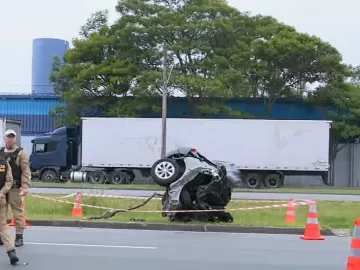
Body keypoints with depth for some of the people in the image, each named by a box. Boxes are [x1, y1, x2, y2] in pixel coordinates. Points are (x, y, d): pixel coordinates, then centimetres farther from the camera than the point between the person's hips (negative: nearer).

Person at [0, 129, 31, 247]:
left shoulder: (21, 153, -1)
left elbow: (26, 172, -8)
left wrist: (25, 187, -18)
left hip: (15, 188, -4)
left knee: (18, 212, -4)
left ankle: (19, 236, 2)